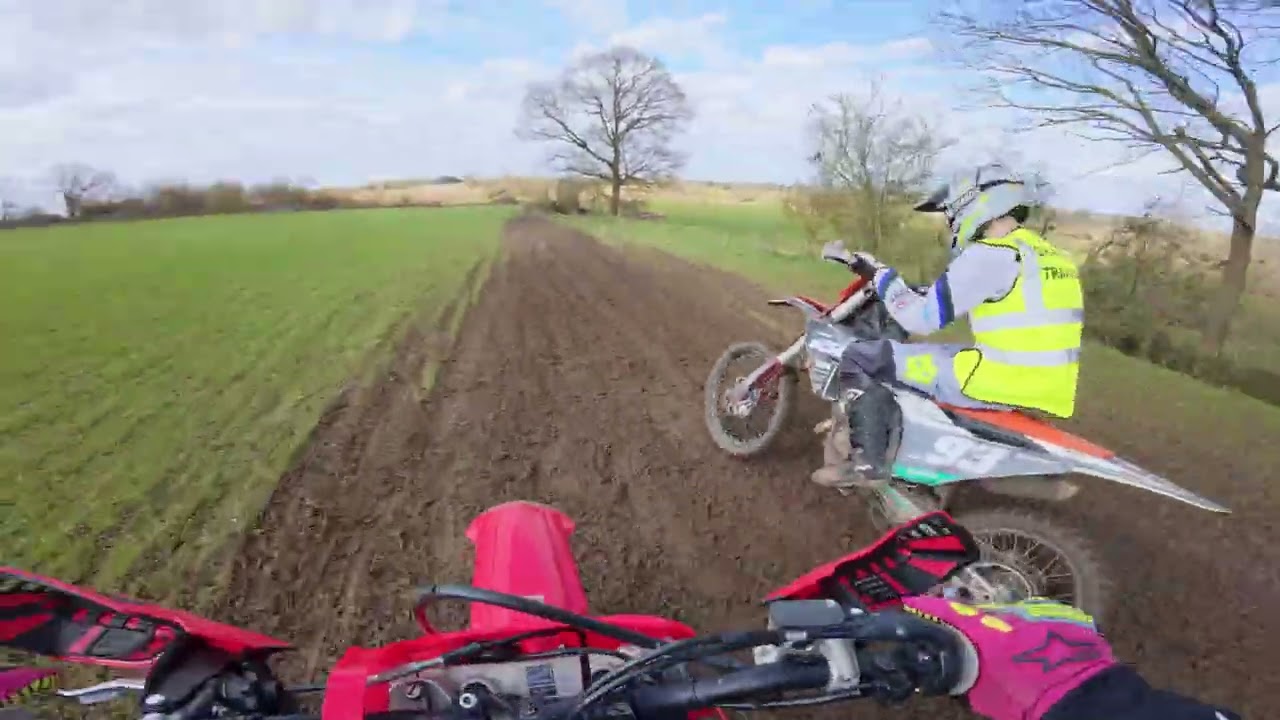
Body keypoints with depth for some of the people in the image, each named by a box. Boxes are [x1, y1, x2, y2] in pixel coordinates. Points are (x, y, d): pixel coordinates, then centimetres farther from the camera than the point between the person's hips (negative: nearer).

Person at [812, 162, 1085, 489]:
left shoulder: (989, 255, -14)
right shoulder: (1050, 255, 14)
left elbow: (922, 318, -14)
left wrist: (877, 273, -1)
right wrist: (925, 291, 30)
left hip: (996, 381, -10)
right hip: (1040, 385, 10)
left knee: (860, 356, -4)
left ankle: (868, 460, -5)